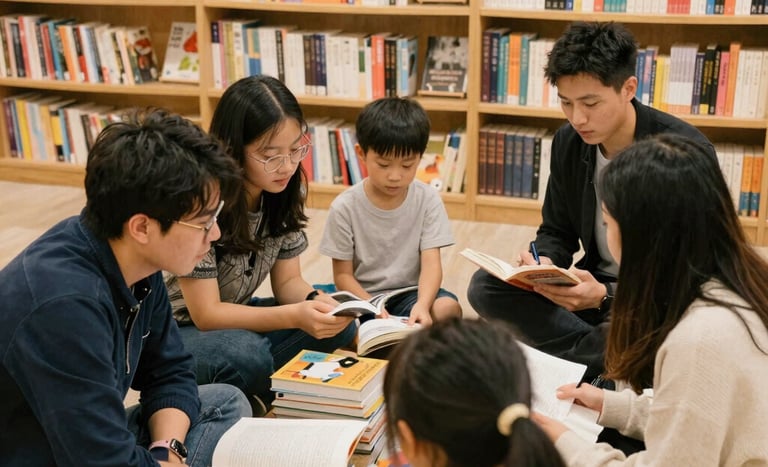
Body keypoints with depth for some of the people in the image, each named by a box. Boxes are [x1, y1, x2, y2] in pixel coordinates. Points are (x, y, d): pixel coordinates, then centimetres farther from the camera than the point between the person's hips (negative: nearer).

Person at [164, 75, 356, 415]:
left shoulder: (284, 193, -8)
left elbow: (287, 280, -1)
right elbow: (206, 314, -26)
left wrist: (316, 303, -25)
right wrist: (296, 316, -37)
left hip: (228, 318, 7)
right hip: (169, 334, -7)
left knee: (338, 327, -10)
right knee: (246, 354, -36)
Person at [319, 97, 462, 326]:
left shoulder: (428, 200, -6)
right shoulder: (345, 207, -9)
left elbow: (431, 263, -13)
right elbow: (343, 275, -5)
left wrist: (422, 305, -33)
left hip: (410, 294, 1)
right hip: (362, 298, -1)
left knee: (449, 308, -29)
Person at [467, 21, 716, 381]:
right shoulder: (568, 142, -3)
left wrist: (605, 297, -36)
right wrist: (545, 264, -17)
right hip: (596, 284, 6)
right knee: (485, 286, -13)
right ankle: (606, 360, -14)